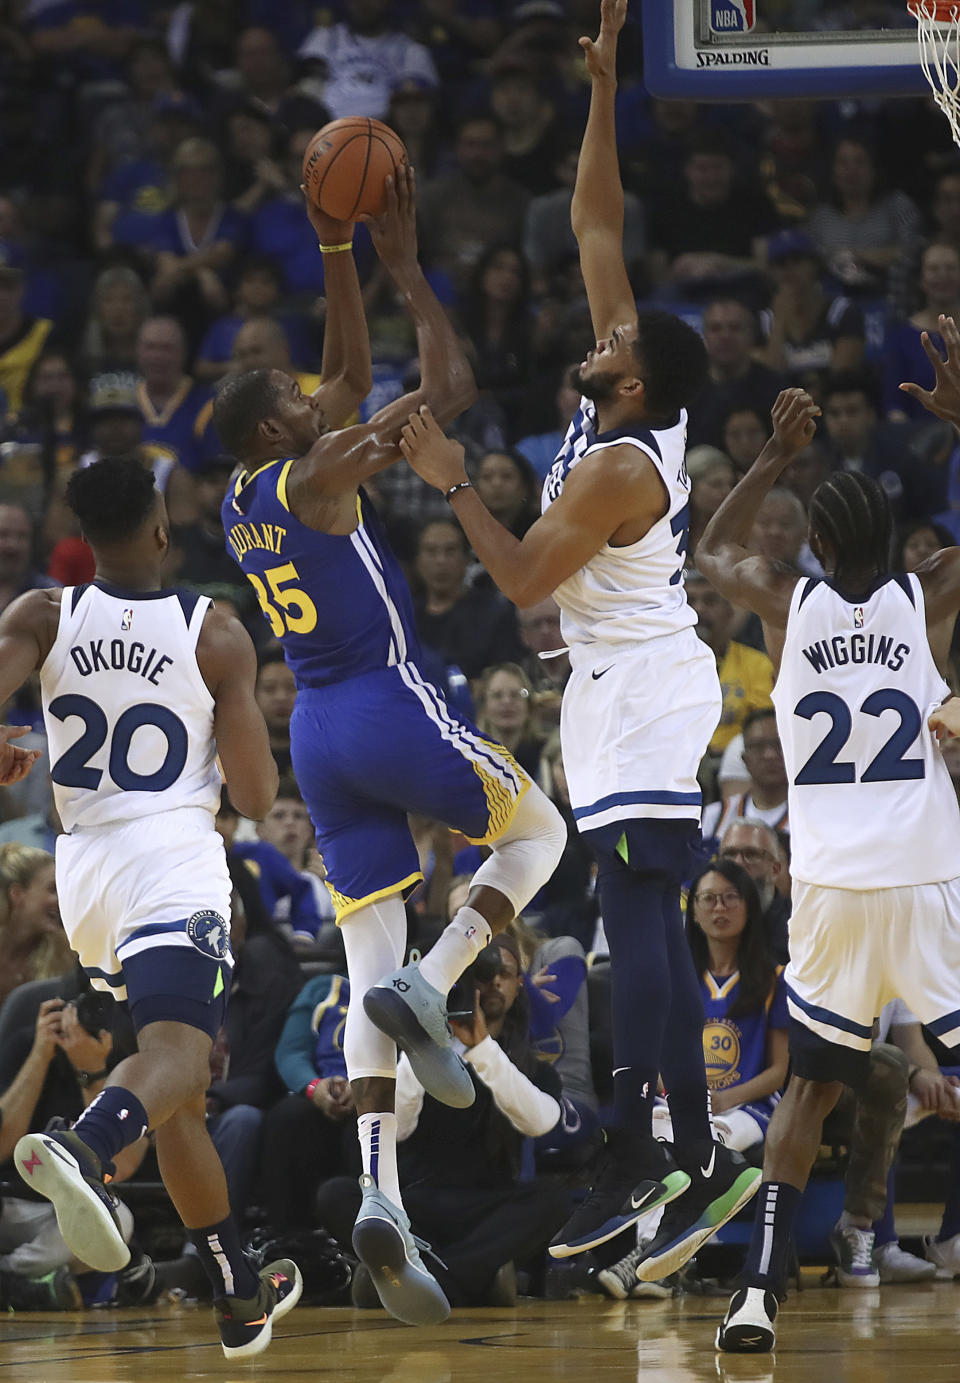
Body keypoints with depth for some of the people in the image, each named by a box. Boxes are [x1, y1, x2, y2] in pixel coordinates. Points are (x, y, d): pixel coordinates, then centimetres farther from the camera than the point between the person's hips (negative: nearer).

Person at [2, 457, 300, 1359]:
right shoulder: (217, 637, 0)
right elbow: (258, 797, -1)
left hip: (85, 867, 5)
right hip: (176, 861, -5)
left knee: (181, 1099, 17)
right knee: (174, 1055, -24)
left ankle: (240, 1298, 23)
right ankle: (86, 1145, -57)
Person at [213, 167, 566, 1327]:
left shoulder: (243, 505, 13)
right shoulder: (316, 478, -10)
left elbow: (352, 373, 25)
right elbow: (449, 387, -13)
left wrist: (338, 258, 20)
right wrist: (404, 265, -5)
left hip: (318, 733, 7)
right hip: (391, 707, -7)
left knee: (369, 962, 2)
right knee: (538, 832, 18)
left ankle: (380, 1196, -13)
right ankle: (429, 985, -9)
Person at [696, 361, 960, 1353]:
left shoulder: (789, 606, 4)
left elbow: (713, 552, 26)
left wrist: (779, 452, 26)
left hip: (831, 891, 2)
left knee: (811, 1085, 14)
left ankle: (759, 1292, 1)